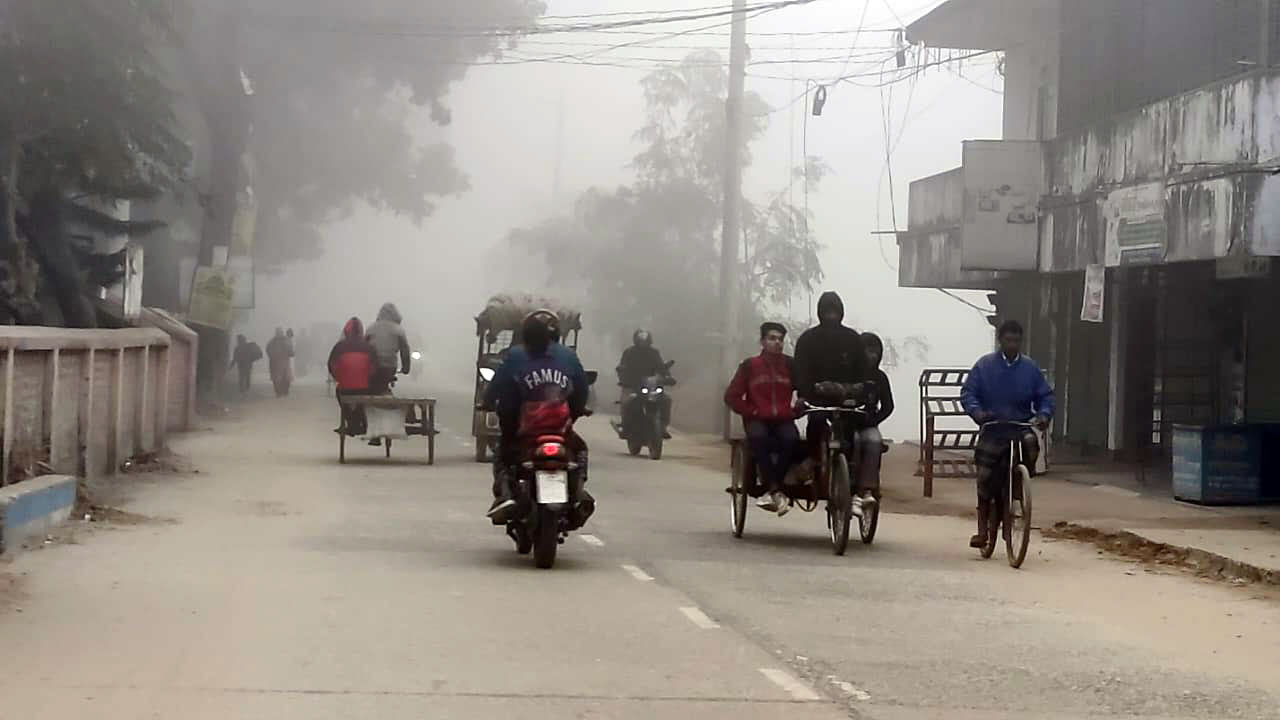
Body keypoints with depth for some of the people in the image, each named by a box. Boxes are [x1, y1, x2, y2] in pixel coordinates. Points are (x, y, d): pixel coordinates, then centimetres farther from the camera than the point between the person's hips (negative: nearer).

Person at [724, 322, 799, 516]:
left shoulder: (790, 365, 8)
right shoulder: (750, 366, 7)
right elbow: (731, 396, 9)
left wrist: (794, 411, -5)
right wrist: (751, 411, -2)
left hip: (784, 420, 0)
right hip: (758, 420, 0)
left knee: (790, 439, -34)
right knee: (758, 438, -36)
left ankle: (772, 491, -28)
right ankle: (776, 491, -33)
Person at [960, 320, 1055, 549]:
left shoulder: (1030, 367, 7)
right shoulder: (985, 365, 3)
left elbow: (1045, 395, 10)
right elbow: (968, 392, 1)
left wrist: (1044, 414, -10)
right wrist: (976, 410, -19)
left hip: (1021, 426, 1)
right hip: (993, 429, -1)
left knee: (1030, 443, -33)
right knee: (985, 476, -7)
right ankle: (982, 528, 6)